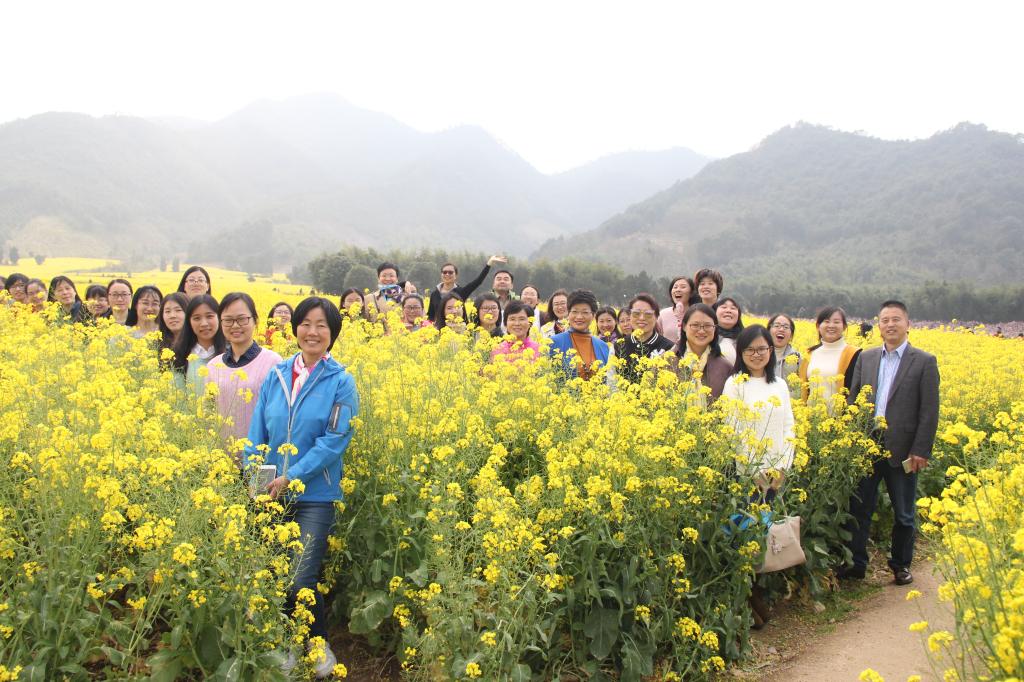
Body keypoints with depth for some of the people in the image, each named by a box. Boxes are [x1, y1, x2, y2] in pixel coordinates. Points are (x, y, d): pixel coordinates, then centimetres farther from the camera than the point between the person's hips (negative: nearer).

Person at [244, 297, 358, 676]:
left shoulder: (341, 382, -5)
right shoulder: (275, 376, 7)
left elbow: (335, 440, -12)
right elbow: (256, 433, 7)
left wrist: (291, 477, -18)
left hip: (315, 494, -4)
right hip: (271, 493, 4)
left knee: (300, 581, -8)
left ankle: (320, 645, 18)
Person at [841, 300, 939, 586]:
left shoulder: (924, 362, -2)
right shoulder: (866, 358, 9)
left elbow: (929, 411, -6)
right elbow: (852, 400, 9)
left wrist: (921, 450, -11)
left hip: (902, 449, -3)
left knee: (904, 513, 11)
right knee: (859, 508, 6)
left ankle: (901, 565, 27)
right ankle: (855, 563, 16)